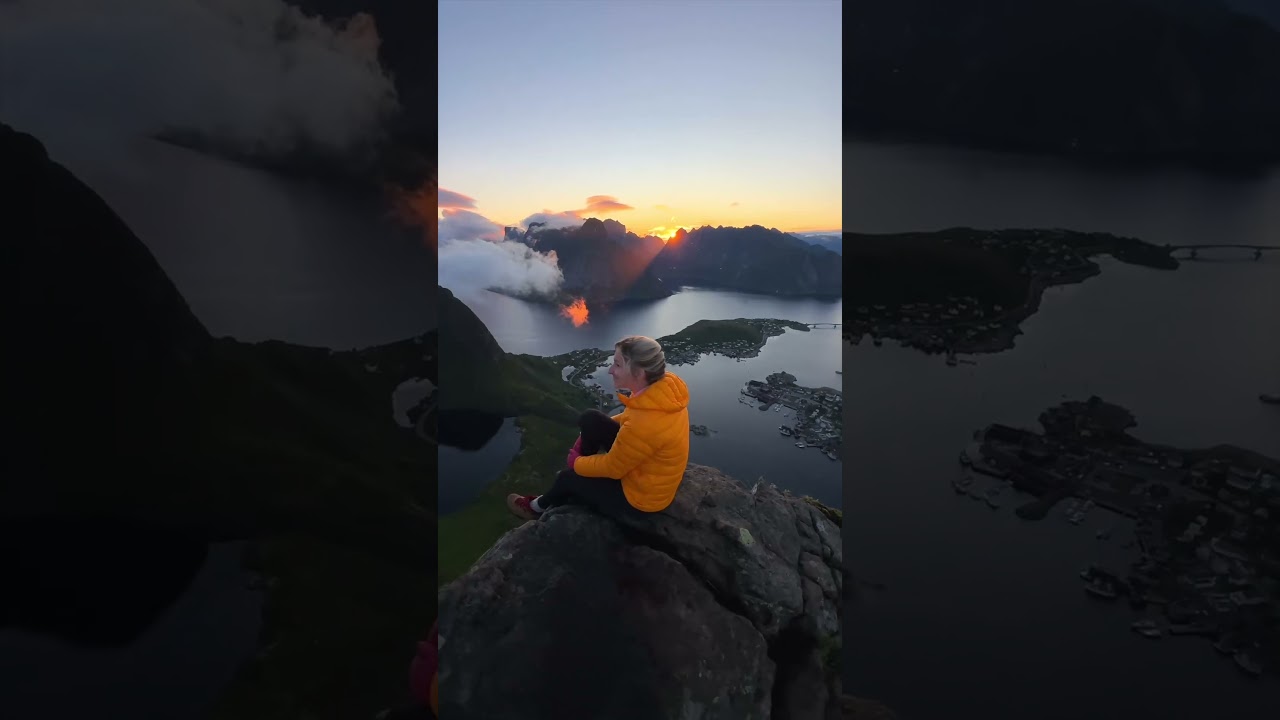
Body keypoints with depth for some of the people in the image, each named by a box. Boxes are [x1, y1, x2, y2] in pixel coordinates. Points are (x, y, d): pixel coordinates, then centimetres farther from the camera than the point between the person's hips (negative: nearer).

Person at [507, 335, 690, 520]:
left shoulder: (646, 424, -39)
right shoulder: (663, 384, -16)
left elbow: (612, 467, -22)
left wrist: (578, 463, -4)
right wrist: (594, 430, 5)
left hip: (640, 494, -7)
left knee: (567, 479, 12)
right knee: (590, 420, 3)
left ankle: (540, 507, 45)